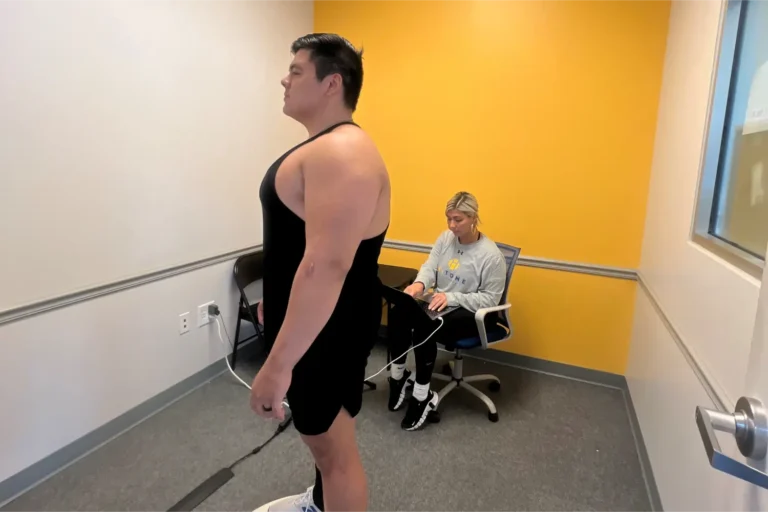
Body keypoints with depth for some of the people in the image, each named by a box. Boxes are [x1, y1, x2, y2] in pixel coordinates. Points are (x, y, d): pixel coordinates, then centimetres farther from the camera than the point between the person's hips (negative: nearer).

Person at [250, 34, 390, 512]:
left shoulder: (342, 153, -24)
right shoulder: (322, 148, 11)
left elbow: (327, 265, -32)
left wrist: (278, 364, -30)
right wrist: (276, 297, 26)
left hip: (331, 326, -11)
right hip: (307, 316, 11)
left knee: (333, 443, 8)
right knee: (320, 428, 28)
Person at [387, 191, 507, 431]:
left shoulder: (491, 255, -18)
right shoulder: (445, 238, 0)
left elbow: (490, 299, -17)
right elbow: (430, 266, -3)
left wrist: (451, 297, -28)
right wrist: (419, 284, -28)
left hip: (474, 313, -6)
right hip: (440, 303, 6)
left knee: (424, 328, -32)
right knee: (398, 313, -21)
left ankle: (423, 397, -15)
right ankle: (398, 376, -3)